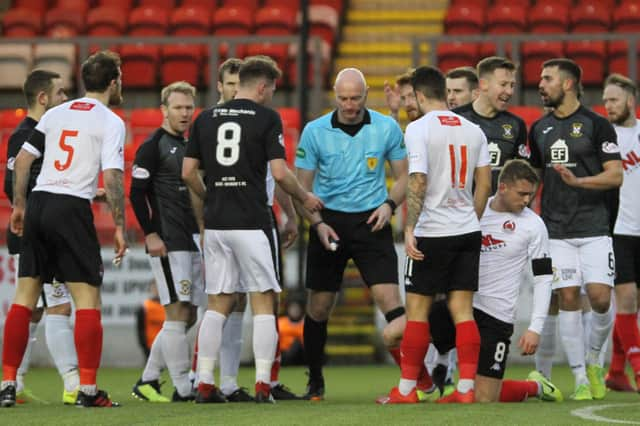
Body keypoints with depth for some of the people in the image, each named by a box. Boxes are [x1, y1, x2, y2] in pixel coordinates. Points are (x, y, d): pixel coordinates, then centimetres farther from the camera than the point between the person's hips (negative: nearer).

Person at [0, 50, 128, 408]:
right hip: (72, 207, -5)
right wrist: (120, 227, -7)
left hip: (38, 203, 5)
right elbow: (112, 178, -11)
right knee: (87, 297, -1)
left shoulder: (56, 114, 14)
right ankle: (88, 388, -6)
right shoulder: (111, 122, -2)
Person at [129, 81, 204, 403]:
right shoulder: (153, 147, -5)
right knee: (177, 313, -10)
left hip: (193, 241, 8)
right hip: (168, 243, -8)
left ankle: (147, 382, 15)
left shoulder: (191, 147, 19)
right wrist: (150, 234, -16)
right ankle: (183, 389, -10)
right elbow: (136, 194, -10)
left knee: (183, 316, 8)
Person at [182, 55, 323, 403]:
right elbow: (279, 172, -10)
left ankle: (204, 384, 5)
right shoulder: (266, 118, -4)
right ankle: (263, 384, -5)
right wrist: (305, 198, 8)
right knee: (263, 303, 2)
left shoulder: (205, 119, 9)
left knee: (218, 305, 10)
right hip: (252, 223, -4)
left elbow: (188, 172, 9)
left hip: (216, 223, 4)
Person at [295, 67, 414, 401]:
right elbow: (303, 187, 2)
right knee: (318, 308, 6)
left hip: (370, 221, -1)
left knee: (389, 296, -15)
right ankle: (315, 383, 21)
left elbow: (403, 176, 9)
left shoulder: (387, 129, -1)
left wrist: (389, 204, -10)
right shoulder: (315, 132, -2)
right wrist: (317, 224, -12)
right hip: (329, 220, 1)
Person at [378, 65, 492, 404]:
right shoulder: (473, 130, 8)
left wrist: (409, 229, -14)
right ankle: (466, 388, 1)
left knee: (417, 310, 3)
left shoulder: (418, 129, -9)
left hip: (432, 233, -5)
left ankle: (407, 389, 6)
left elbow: (418, 183, -16)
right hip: (467, 230, 5)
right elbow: (484, 184, 10)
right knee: (462, 310, 6)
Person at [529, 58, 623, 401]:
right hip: (556, 230, 3)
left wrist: (578, 181, -20)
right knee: (568, 299, -5)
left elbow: (616, 176, -6)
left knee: (600, 298, -12)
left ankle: (594, 359, 14)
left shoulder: (596, 125, -2)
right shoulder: (539, 129, 12)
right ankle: (581, 379, 0)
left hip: (594, 228, -3)